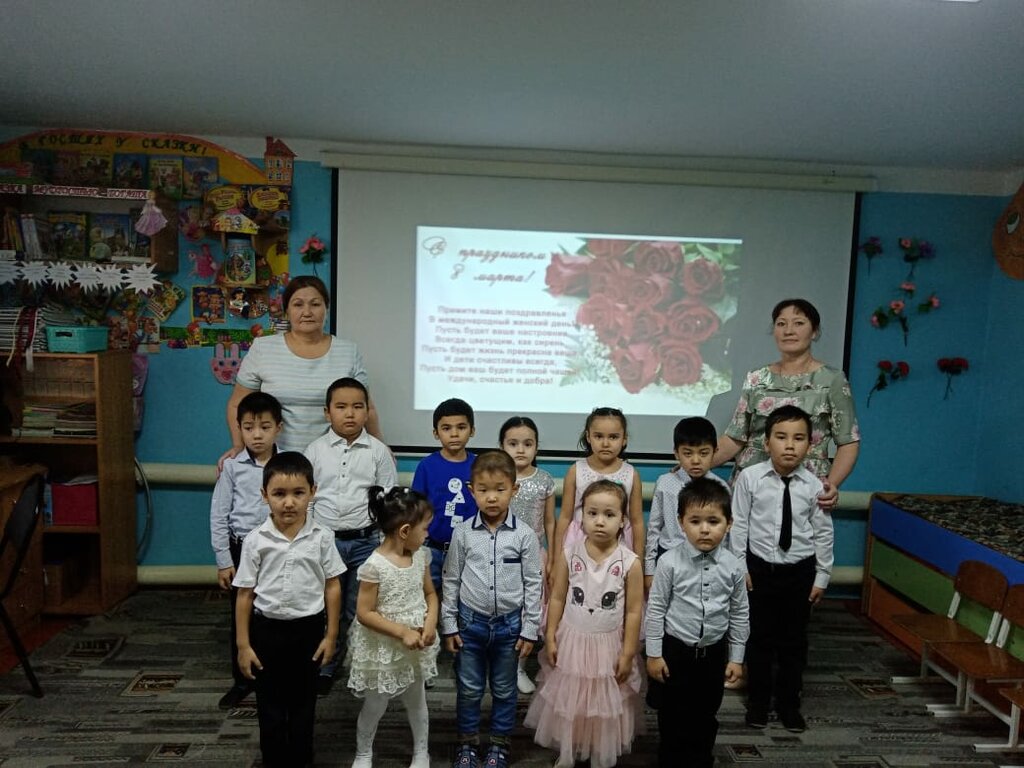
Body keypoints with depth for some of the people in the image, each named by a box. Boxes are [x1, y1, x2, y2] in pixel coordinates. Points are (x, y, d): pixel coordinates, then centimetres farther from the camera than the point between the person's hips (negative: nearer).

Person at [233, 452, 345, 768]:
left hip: (309, 627, 0)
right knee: (269, 703, 15)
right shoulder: (255, 540, -10)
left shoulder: (321, 537, -10)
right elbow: (245, 594, -3)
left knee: (303, 700, 16)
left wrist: (331, 635, -1)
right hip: (267, 628, 0)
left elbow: (332, 587, -2)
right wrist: (243, 644, -2)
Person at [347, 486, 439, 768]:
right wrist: (402, 632, -23)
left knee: (417, 701, 21)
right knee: (375, 707, 15)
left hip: (416, 646, 5)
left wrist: (431, 622, -13)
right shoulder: (375, 565, -24)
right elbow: (364, 613, -20)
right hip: (383, 649, -5)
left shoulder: (421, 556, -6)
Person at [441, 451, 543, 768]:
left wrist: (530, 629, -4)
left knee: (504, 690, 16)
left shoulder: (525, 535, -11)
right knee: (468, 689, 15)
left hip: (510, 623, -1)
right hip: (471, 621, 1)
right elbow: (451, 581, 0)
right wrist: (448, 625, 1)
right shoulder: (463, 533, -7)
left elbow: (533, 584, -5)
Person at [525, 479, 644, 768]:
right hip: (572, 641, 2)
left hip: (608, 645, -1)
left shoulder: (630, 562, -16)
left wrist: (628, 653, -7)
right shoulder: (569, 555, -12)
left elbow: (633, 611, -9)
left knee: (605, 707, 16)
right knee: (567, 704, 19)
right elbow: (557, 598, -2)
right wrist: (550, 637, -2)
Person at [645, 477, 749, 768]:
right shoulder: (670, 562, -17)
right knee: (671, 715, 12)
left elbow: (740, 614, 2)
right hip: (675, 650, -2)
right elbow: (656, 608, -10)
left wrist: (736, 657, 5)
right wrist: (654, 654, -8)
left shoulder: (733, 566, -8)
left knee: (706, 716, 18)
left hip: (714, 652, 3)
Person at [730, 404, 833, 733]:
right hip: (760, 568, -1)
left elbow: (823, 533, 0)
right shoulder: (750, 477, -13)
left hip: (799, 571, 1)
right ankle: (757, 702, 30)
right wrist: (740, 566, -5)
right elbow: (738, 524, -6)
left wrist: (822, 577, 3)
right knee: (759, 637, 12)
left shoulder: (813, 485, -10)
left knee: (794, 641, 14)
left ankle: (788, 703, 33)